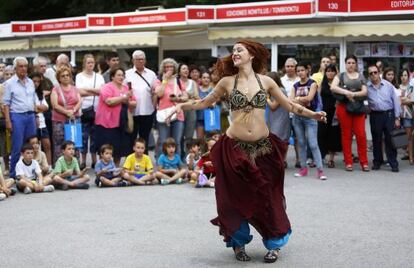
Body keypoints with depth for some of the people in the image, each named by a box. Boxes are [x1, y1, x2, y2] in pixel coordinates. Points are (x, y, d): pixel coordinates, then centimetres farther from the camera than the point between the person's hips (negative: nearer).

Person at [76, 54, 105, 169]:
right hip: (84, 109, -3)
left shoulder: (99, 76, 12)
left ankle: (94, 161, 14)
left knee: (95, 135, 6)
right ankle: (83, 161, 7)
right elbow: (80, 92, -10)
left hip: (97, 109, 3)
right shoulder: (79, 76, 3)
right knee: (84, 135, 0)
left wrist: (88, 89, -11)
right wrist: (96, 92, -8)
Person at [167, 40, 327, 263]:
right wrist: (182, 105, -7)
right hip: (235, 147, 0)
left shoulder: (265, 81, 3)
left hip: (263, 147, 1)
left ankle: (274, 244, 20)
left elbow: (289, 105, 7)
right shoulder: (227, 81, 1)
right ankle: (238, 243, 24)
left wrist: (312, 114, -5)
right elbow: (204, 103, 7)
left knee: (267, 196, 4)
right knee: (236, 197, 4)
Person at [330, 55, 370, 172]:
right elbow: (333, 87, -8)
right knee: (346, 135, 1)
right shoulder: (340, 76, 10)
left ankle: (364, 162, 1)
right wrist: (346, 93, -16)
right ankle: (348, 162, 6)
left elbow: (364, 92, 4)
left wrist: (352, 94, -12)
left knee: (361, 134, -5)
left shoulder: (361, 77, 16)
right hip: (344, 107, -1)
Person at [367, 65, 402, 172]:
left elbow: (395, 101, 3)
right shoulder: (367, 87, 0)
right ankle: (377, 162, 21)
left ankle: (393, 163, 4)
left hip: (389, 114, -1)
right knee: (376, 140, 8)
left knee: (390, 140, 0)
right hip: (375, 116, 1)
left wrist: (397, 118, 1)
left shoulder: (388, 85, 1)